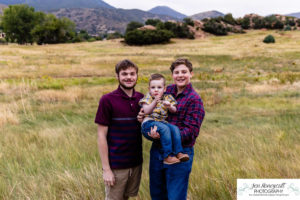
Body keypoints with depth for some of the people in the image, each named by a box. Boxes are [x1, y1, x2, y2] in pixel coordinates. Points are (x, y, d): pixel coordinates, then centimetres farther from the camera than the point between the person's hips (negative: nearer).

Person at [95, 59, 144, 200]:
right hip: (116, 165, -4)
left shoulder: (141, 98, 3)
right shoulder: (108, 100, -11)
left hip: (136, 163, 5)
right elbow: (101, 136, -10)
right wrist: (106, 169, -12)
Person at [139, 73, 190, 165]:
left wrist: (169, 106, -13)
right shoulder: (148, 97, 8)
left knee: (175, 128, -22)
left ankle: (179, 152, -22)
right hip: (148, 123, -4)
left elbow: (174, 111, 9)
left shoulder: (167, 97, 17)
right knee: (164, 128, -32)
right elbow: (146, 111, -6)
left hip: (162, 122, 4)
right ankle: (167, 156, -34)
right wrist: (155, 102, -18)